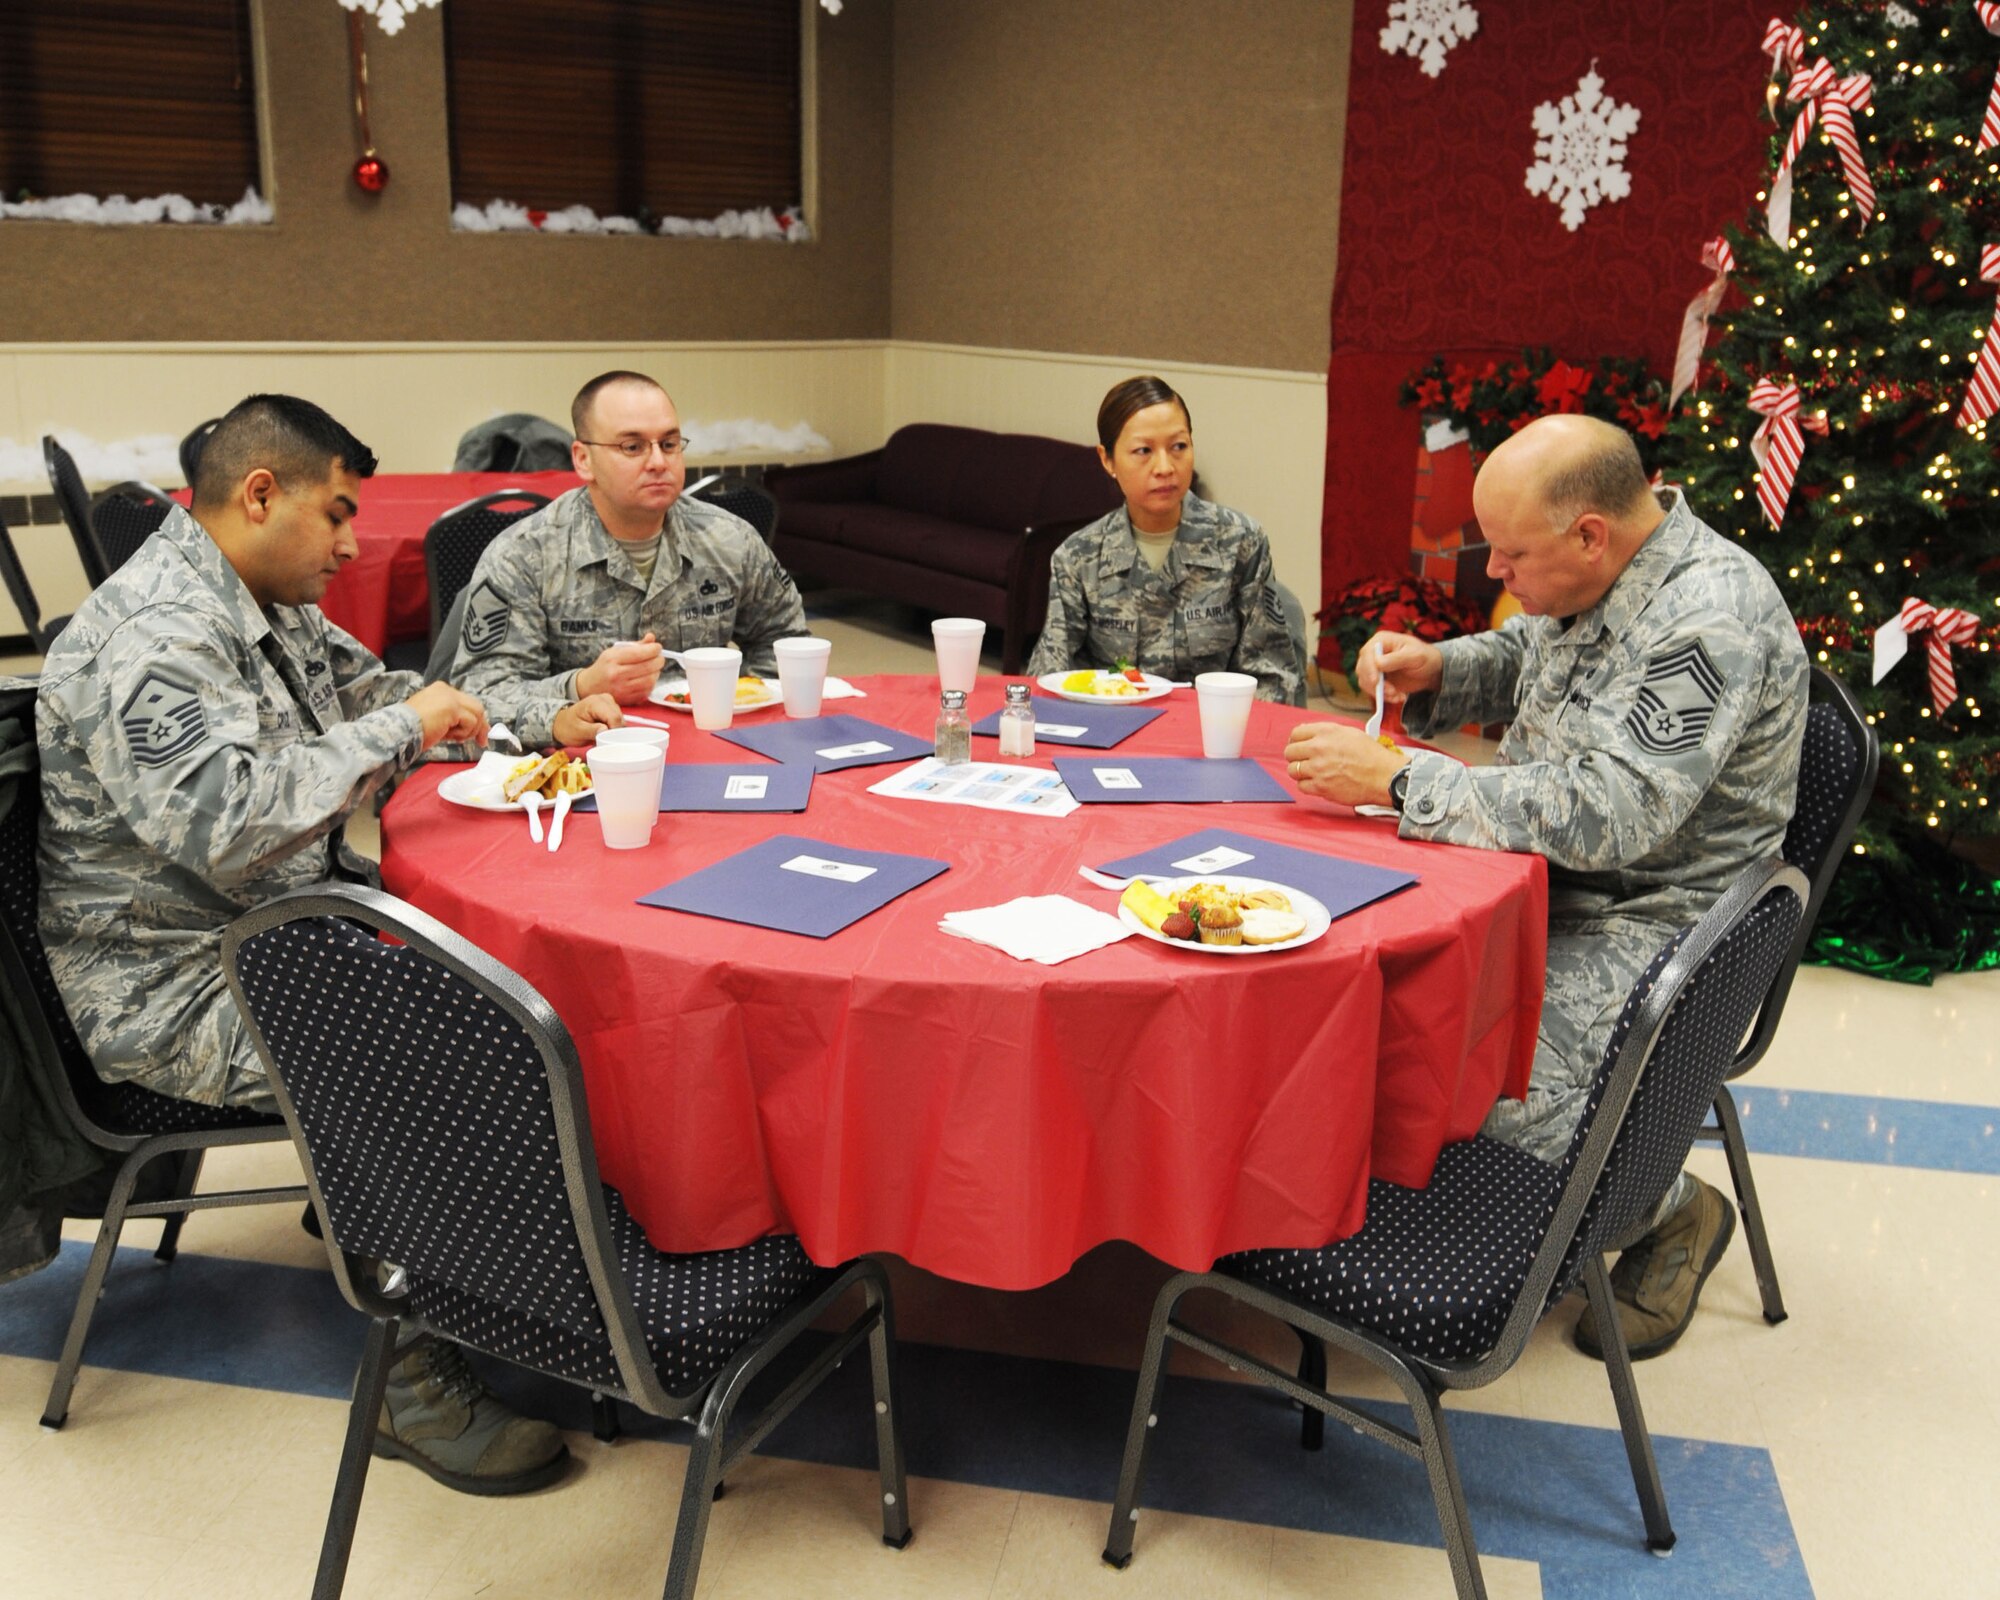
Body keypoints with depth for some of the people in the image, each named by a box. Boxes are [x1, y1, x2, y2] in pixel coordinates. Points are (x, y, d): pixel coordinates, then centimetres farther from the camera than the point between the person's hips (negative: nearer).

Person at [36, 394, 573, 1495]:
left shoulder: (268, 609, 11)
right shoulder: (149, 641, -21)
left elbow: (372, 692, 24)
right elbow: (230, 826, -35)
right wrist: (403, 729, -25)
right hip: (182, 990, -10)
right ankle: (415, 1387, -11)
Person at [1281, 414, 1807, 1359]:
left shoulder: (1709, 620, -26)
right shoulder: (1590, 572, 1)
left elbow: (1605, 815, -33)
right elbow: (1517, 662, 22)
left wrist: (1397, 779, -32)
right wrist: (1434, 671, -2)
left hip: (1649, 920, -8)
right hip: (1547, 875, 8)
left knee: (1505, 1098, -24)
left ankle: (1676, 1212, 7)